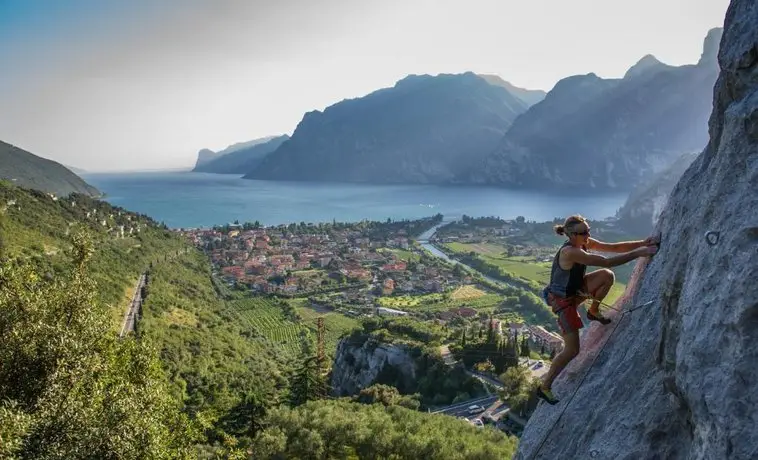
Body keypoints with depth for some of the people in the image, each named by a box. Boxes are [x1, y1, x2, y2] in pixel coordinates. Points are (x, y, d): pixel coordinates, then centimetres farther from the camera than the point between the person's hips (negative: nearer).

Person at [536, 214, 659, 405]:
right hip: (562, 300, -8)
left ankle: (593, 311, 13)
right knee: (572, 350, -7)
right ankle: (545, 386, 9)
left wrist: (642, 243, -17)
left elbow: (614, 247, -5)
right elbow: (607, 262, -35)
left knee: (607, 276, -13)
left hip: (575, 290, 8)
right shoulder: (569, 252, -32)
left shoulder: (586, 243, -6)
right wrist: (638, 253, -32)